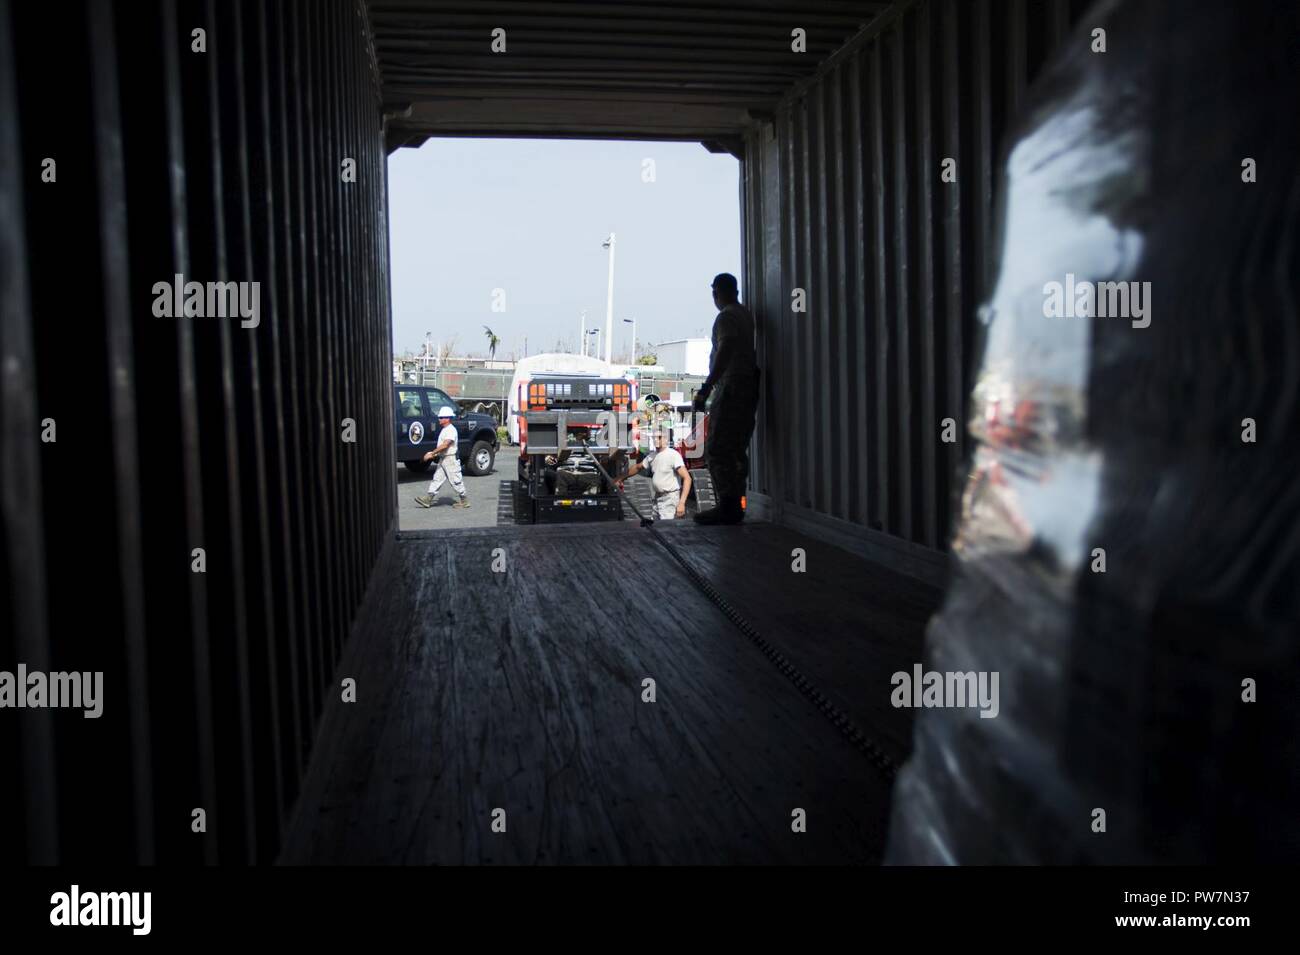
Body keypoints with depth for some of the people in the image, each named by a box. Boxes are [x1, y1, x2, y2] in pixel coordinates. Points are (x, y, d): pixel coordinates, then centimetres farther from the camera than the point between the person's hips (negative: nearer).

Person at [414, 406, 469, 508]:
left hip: (451, 459, -10)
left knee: (455, 480, -2)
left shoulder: (451, 430, -18)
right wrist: (436, 454, 14)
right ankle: (428, 499, 2)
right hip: (443, 459, 10)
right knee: (437, 479, 5)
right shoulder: (444, 429, 14)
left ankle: (464, 500, 9)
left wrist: (432, 453, -25)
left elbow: (445, 445, -26)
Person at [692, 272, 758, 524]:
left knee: (717, 449, -11)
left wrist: (706, 387, -28)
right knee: (736, 450, 11)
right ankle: (735, 505, 14)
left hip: (733, 384, -10)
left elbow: (725, 351, -25)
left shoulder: (726, 316, -11)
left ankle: (727, 506, -15)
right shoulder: (746, 314, 17)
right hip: (749, 385, 10)